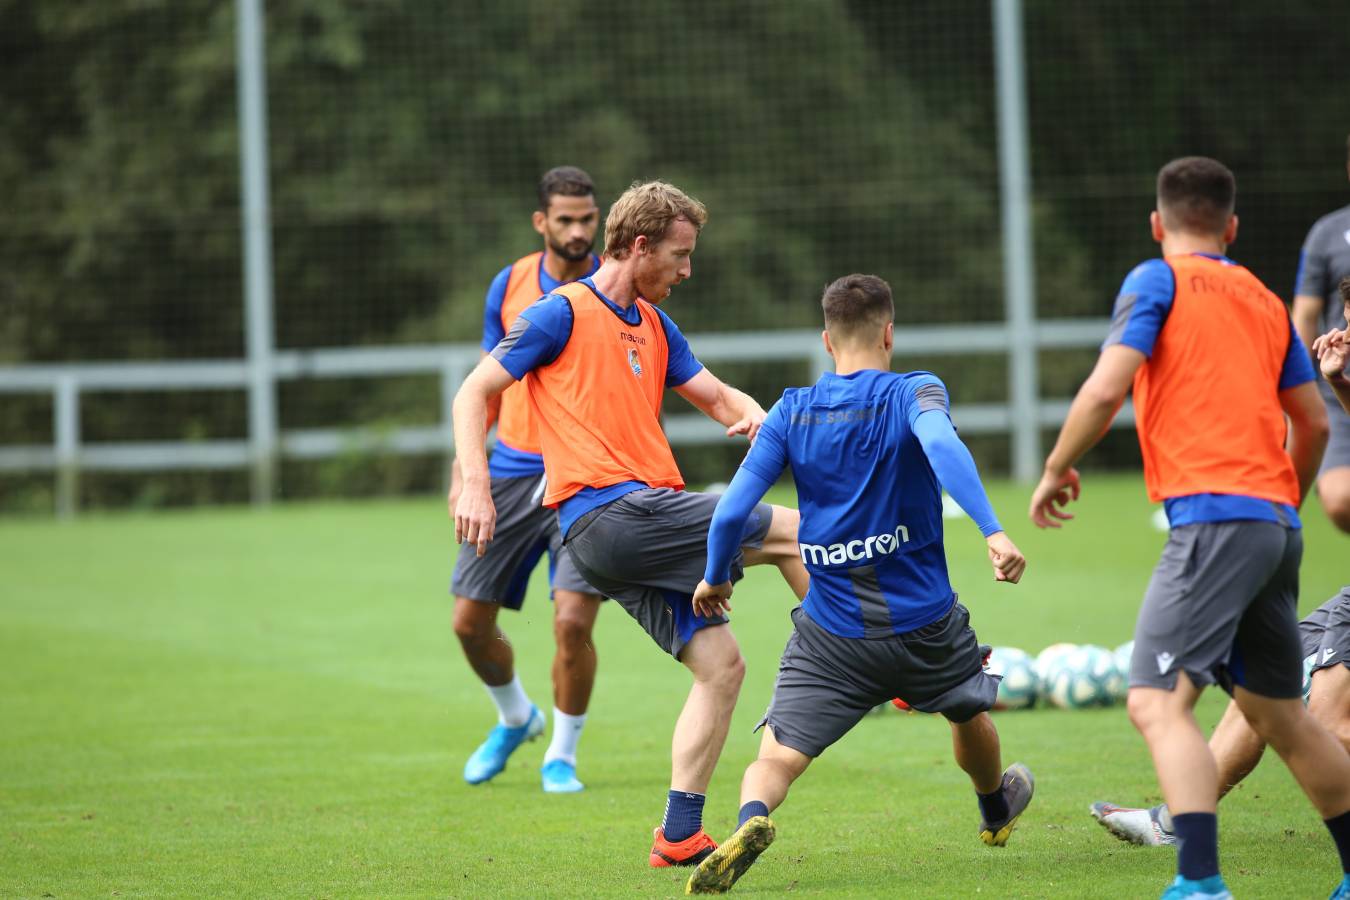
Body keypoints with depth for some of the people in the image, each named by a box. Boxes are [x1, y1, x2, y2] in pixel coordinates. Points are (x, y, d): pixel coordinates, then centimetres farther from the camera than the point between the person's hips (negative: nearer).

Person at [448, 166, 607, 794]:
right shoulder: (510, 285, 5)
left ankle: (561, 756, 5)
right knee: (470, 621, 3)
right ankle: (515, 719, 33)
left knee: (573, 619, -16)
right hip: (512, 473, 3)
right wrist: (463, 470, 10)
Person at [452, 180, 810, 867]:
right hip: (604, 513, -8)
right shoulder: (563, 313, -3)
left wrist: (752, 416, 0)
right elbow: (474, 393, -3)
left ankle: (679, 836, 3)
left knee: (719, 664, 3)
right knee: (790, 531, -7)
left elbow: (718, 397, 25)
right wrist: (475, 484, -16)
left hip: (647, 516, 8)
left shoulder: (654, 326, 20)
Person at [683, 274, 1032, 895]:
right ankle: (996, 810, 57)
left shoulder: (791, 413, 1)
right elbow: (940, 443, -29)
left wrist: (714, 578, 14)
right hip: (925, 623, 0)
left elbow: (731, 511, -5)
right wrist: (993, 532, -39)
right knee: (969, 714, 31)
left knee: (775, 760, -4)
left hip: (831, 641, 0)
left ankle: (751, 819, -37)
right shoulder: (912, 394, -6)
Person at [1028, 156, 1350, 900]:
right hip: (1274, 518, 8)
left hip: (1213, 513, -8)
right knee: (1276, 713, 21)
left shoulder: (1158, 281, 1)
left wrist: (1056, 469, 4)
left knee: (1158, 702, -16)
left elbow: (1105, 391, -10)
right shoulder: (1263, 300, 20)